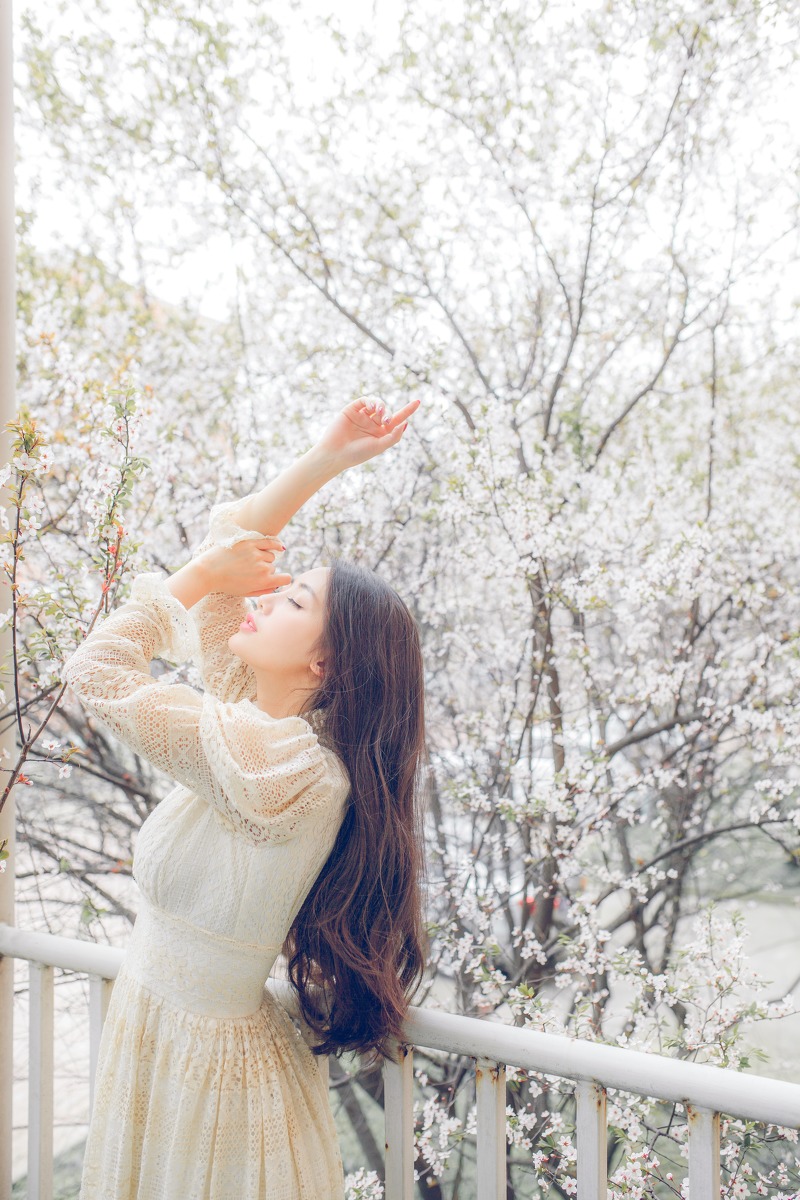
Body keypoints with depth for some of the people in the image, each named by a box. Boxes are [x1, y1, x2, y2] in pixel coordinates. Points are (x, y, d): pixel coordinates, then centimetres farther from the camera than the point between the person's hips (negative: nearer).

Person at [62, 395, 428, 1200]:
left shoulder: (274, 761, -29)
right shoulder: (265, 716, -4)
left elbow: (94, 675, -28)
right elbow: (228, 539, 3)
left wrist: (204, 575, -19)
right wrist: (325, 460, -4)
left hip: (203, 1053, -8)